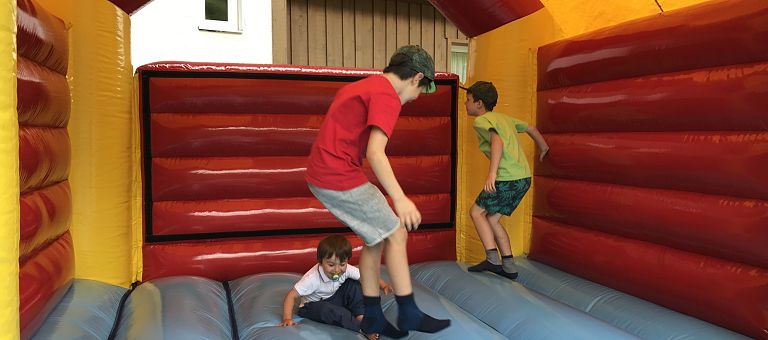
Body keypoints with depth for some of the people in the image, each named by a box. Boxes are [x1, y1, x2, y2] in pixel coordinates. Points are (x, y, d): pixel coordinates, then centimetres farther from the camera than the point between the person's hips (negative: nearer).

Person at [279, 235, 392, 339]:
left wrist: (384, 286, -33)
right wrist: (287, 319, -40)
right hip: (313, 305, -4)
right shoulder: (312, 278, -32)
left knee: (354, 285, -16)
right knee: (326, 309, -38)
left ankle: (361, 317, -15)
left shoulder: (346, 269, -20)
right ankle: (363, 329, -30)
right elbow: (291, 295, -30)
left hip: (333, 299, 5)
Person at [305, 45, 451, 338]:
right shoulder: (387, 97, -12)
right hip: (340, 178, -10)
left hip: (320, 175, 10)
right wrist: (400, 199, -26)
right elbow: (375, 153, -24)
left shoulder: (361, 86, 19)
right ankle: (408, 314, 8)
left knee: (377, 238, 15)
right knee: (396, 233, 0)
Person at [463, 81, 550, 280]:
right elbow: (530, 128, 29)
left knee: (476, 212, 6)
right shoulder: (503, 118, 20)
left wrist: (492, 173, -32)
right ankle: (508, 266, 15)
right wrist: (543, 148, 46)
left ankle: (492, 258, -2)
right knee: (492, 218, 16)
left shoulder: (481, 121, -5)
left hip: (508, 178, -8)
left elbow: (497, 141, -23)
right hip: (524, 177, 8)